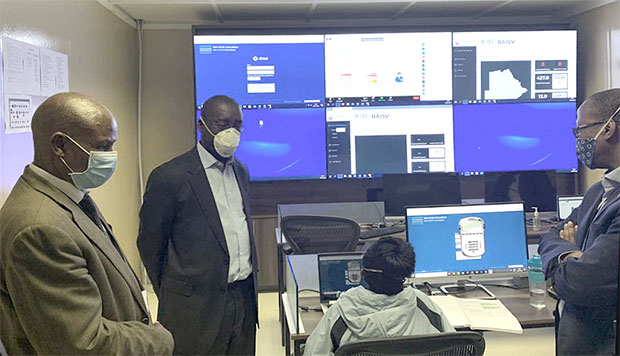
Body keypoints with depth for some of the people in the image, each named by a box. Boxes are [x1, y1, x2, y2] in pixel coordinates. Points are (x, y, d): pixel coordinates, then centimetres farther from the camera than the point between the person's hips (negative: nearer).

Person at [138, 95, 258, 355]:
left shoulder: (240, 171, 11)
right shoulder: (168, 177, -10)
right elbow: (150, 244, -4)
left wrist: (250, 281, 16)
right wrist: (172, 301, 3)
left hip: (244, 297, 6)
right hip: (198, 306, -6)